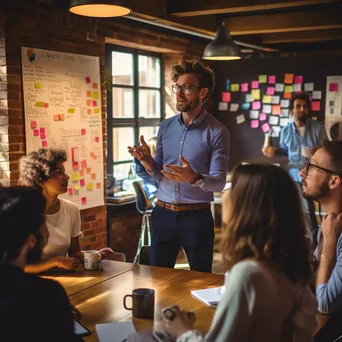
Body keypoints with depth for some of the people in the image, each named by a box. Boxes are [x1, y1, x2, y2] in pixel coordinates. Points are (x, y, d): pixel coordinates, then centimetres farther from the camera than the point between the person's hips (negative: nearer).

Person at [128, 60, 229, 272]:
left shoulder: (217, 132, -10)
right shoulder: (166, 127, 5)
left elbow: (219, 182, -14)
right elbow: (160, 175, 8)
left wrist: (194, 178, -33)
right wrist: (148, 163, -13)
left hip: (197, 216, -4)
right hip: (163, 214, 4)